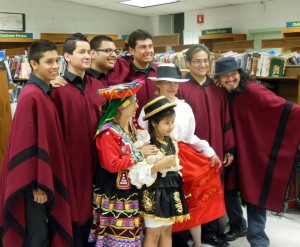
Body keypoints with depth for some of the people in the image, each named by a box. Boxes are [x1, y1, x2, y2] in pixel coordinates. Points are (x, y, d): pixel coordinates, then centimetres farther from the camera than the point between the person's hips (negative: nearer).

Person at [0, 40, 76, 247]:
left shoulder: (45, 93, 9)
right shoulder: (31, 96, -19)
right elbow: (28, 145, -21)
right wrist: (38, 184, -20)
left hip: (47, 175, 9)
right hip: (36, 179, -9)